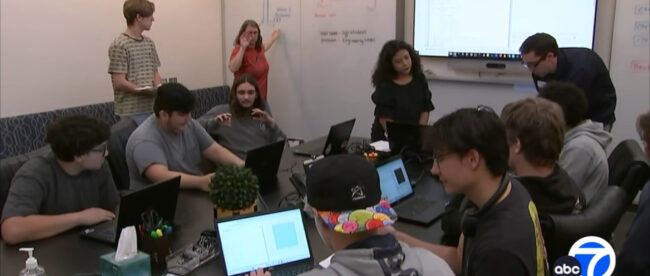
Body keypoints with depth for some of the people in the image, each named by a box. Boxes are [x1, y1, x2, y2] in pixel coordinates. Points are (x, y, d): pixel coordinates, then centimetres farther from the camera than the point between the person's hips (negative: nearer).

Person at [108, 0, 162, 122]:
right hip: (131, 112, -7)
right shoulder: (119, 45, -11)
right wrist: (145, 90, -21)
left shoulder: (149, 43, 12)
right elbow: (119, 83, -15)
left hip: (151, 109, 7)